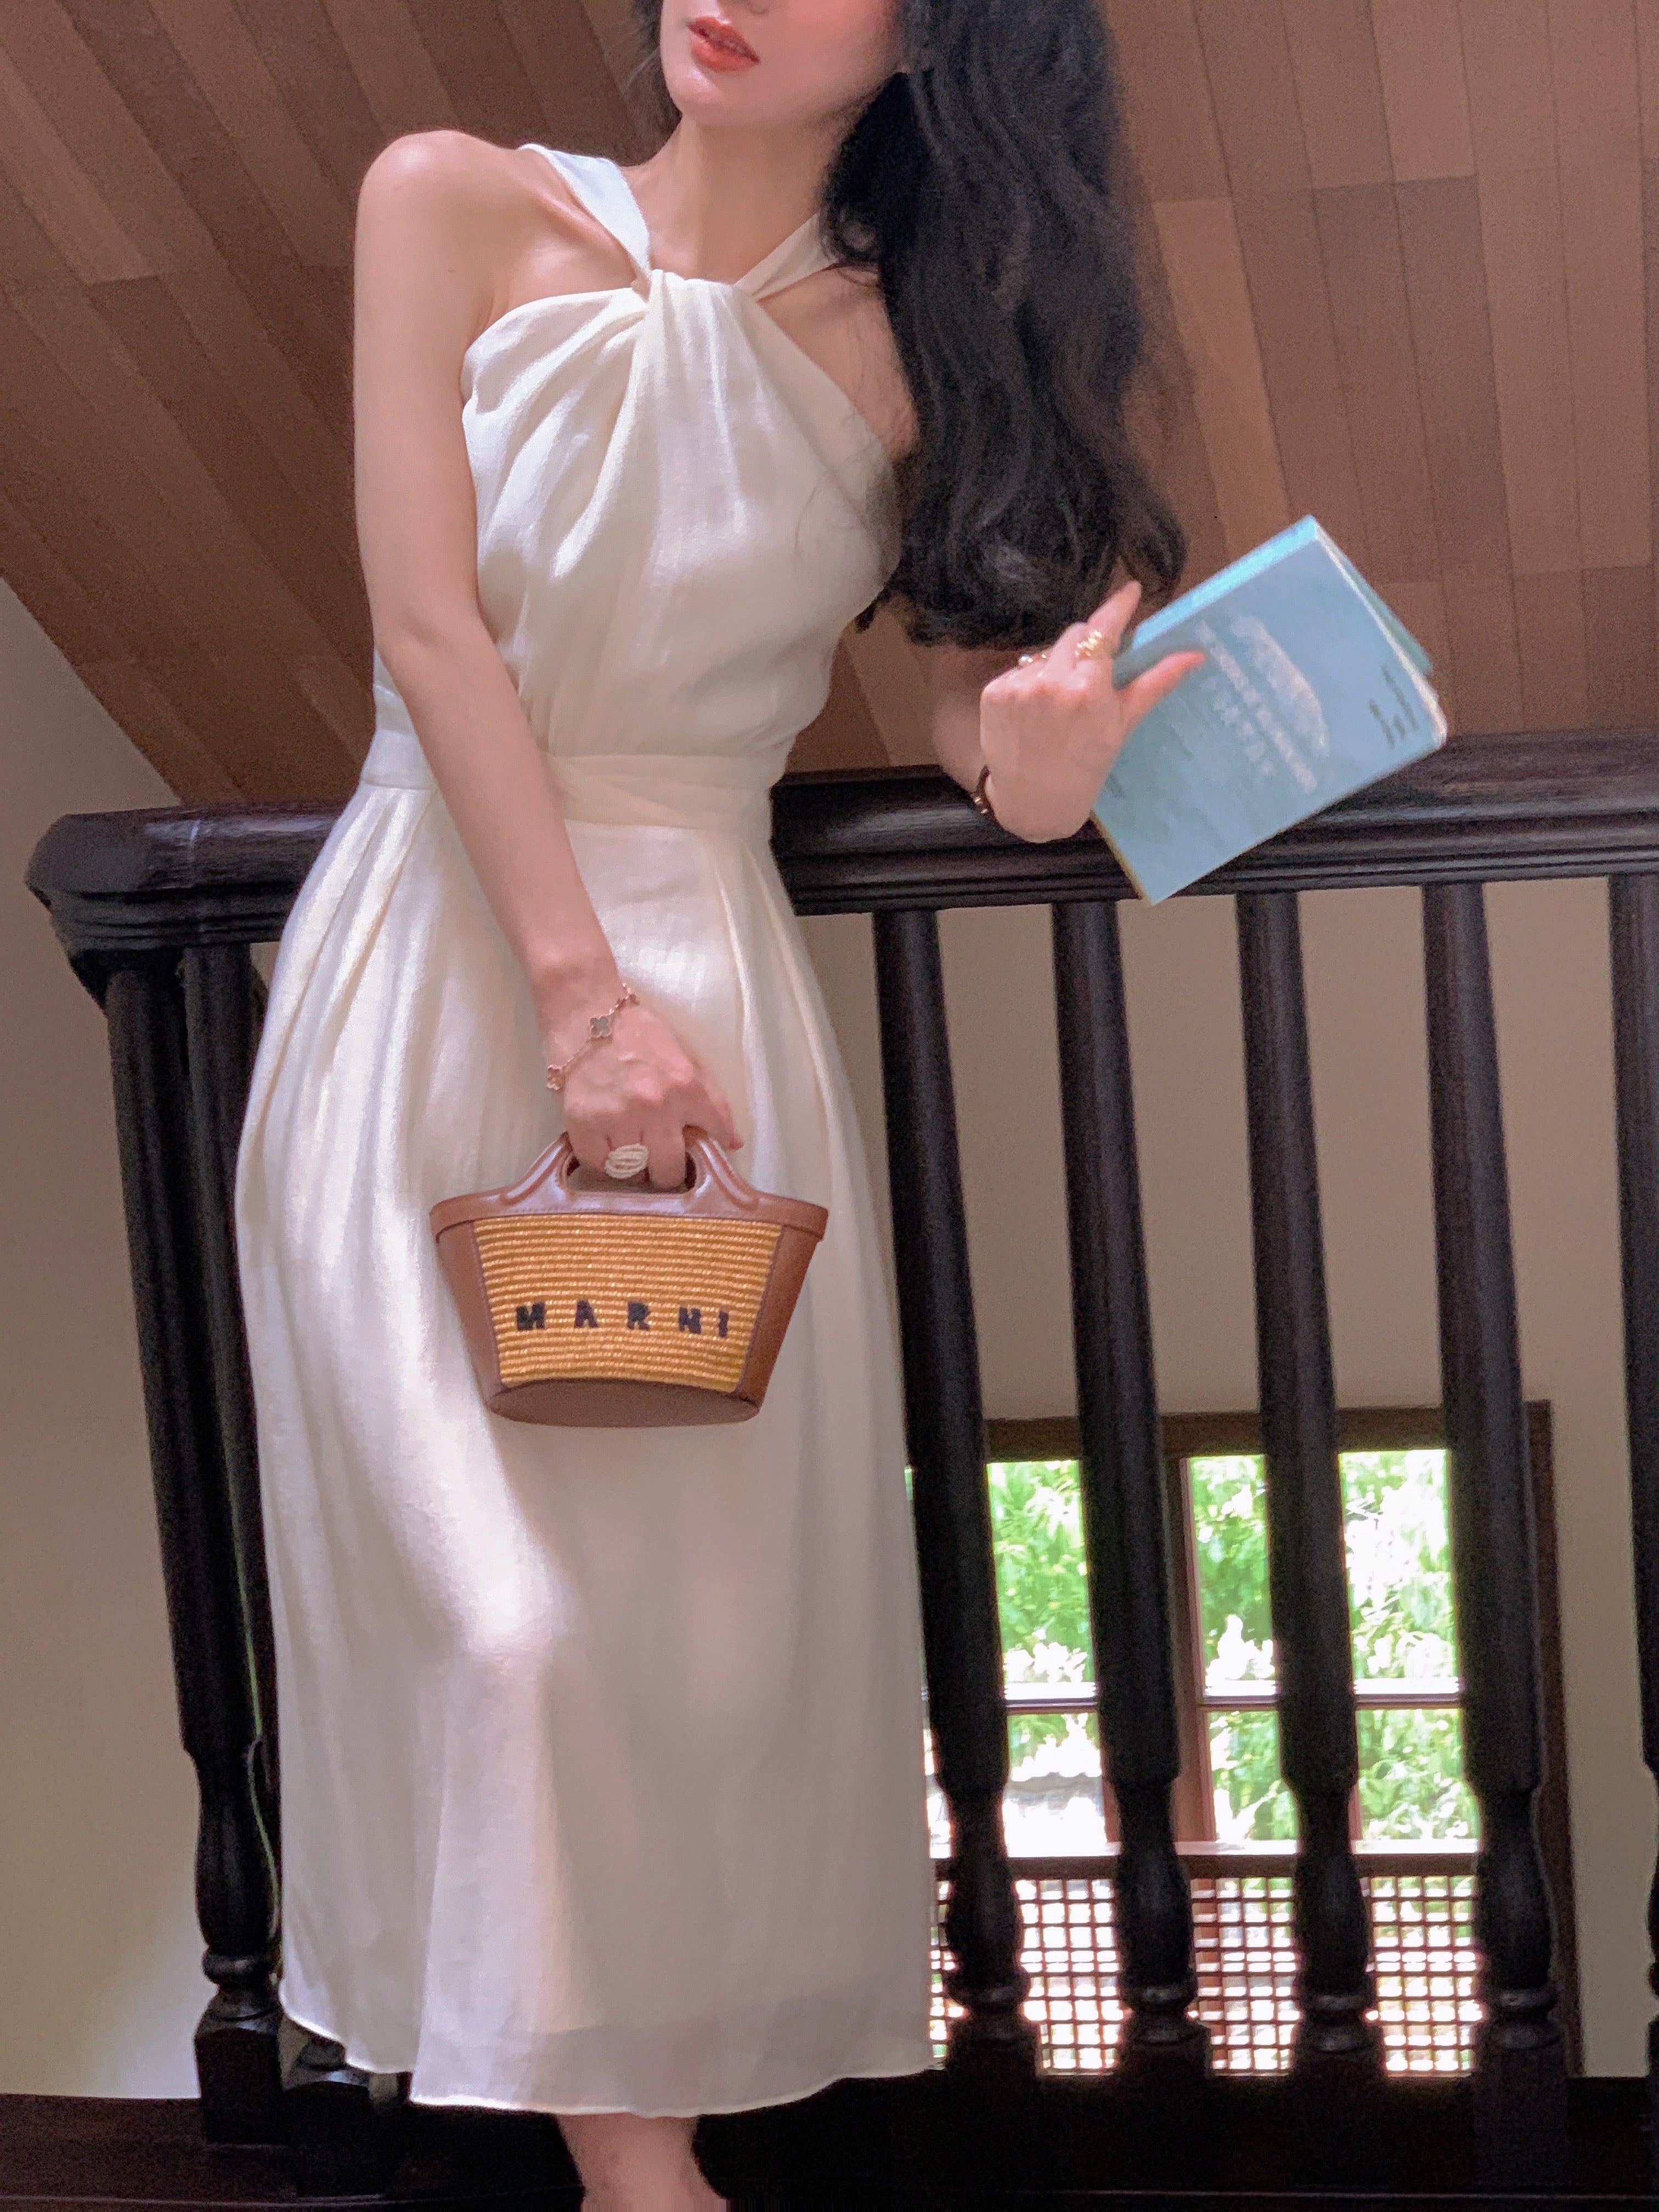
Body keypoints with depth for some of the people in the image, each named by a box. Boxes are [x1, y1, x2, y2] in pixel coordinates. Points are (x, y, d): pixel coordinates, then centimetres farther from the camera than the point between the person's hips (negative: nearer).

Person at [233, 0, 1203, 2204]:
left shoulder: (914, 344, 2)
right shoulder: (457, 206, -1)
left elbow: (982, 679, 0)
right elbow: (431, 625, -8)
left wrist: (1038, 755, -27)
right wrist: (575, 992, -16)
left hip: (706, 974, 1)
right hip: (432, 953, -1)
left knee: (713, 1570, 1)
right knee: (495, 1594, -5)